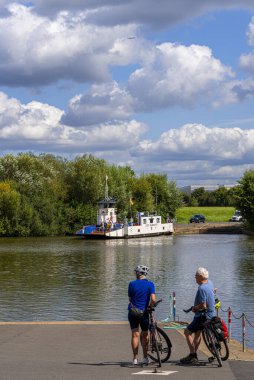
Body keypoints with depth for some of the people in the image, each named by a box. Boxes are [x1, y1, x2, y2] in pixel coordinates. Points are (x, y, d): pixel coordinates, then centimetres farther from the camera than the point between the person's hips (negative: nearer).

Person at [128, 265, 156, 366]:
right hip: (144, 312, 0)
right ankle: (145, 358, 14)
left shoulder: (132, 284, -4)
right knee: (145, 335, 14)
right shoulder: (150, 284, -6)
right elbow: (153, 300, -16)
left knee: (135, 335, 4)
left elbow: (130, 299, 4)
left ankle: (135, 358, 2)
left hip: (133, 312, 0)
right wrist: (149, 306, 2)